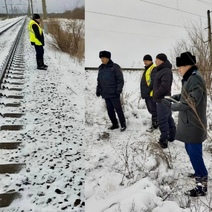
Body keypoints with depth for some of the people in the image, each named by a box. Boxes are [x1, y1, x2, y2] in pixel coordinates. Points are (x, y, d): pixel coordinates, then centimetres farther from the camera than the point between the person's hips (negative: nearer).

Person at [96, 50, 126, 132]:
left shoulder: (115, 67, -5)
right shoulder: (101, 68, 14)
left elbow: (120, 79, -9)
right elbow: (99, 81, 20)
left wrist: (119, 89, -17)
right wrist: (98, 90, 14)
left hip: (114, 93, -6)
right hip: (105, 94, 6)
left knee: (118, 109, -2)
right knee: (110, 110, 10)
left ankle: (123, 124, 9)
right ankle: (115, 124, 22)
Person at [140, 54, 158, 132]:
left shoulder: (154, 69, -11)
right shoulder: (147, 69, 20)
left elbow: (153, 81, -21)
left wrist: (148, 90, -20)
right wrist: (144, 92, 17)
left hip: (151, 93, -10)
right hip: (147, 93, 10)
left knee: (153, 109, -4)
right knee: (150, 109, 16)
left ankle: (154, 124, 2)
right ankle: (155, 122, 28)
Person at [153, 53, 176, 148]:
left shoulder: (166, 71, -19)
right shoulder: (162, 70, 15)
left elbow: (164, 86, -26)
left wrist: (156, 95, -16)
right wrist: (156, 95, 12)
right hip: (164, 99, 11)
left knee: (162, 120, -6)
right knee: (168, 118, 17)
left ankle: (164, 140, 0)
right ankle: (172, 136, 28)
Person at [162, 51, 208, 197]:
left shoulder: (195, 79, -21)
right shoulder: (190, 78, 11)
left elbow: (191, 102, -26)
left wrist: (172, 106, -20)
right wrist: (175, 97, 6)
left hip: (194, 124, -10)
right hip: (189, 123, 10)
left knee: (195, 153, -3)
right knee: (190, 150, 21)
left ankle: (202, 185, 9)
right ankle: (200, 174, 39)